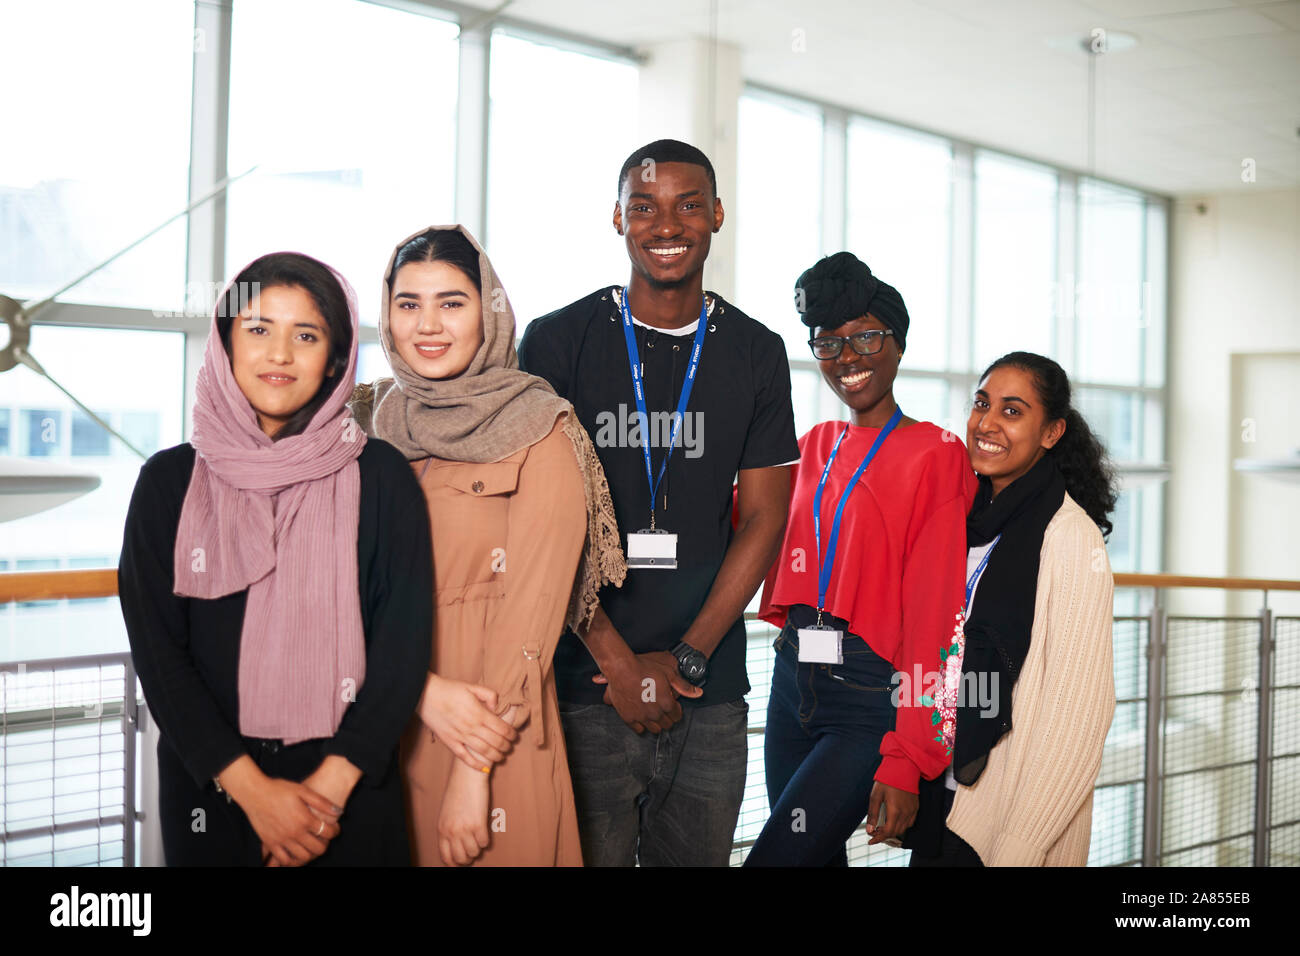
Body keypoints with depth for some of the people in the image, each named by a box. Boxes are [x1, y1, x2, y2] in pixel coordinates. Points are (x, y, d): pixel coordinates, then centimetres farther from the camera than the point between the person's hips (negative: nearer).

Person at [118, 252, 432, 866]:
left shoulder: (380, 477, 0)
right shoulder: (170, 480, 1)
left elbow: (404, 638, -6)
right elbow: (156, 648, -4)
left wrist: (333, 783, -15)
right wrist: (252, 787, -13)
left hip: (349, 792, 0)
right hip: (207, 789, 1)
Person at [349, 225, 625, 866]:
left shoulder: (540, 433, -7)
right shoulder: (370, 422, 5)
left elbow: (531, 610, -12)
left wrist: (474, 772, -16)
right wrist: (424, 689, -17)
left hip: (494, 733, -4)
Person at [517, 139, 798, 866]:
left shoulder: (756, 354, 8)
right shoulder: (558, 342, 0)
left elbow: (763, 517, 5)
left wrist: (686, 657, -5)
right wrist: (618, 661, -10)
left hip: (710, 694, 3)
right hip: (586, 684, -2)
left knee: (699, 855, 8)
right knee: (588, 855, -2)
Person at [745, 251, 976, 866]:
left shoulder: (936, 456, -7)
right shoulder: (814, 447, 13)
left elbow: (933, 619, -12)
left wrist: (906, 762, -17)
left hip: (872, 699, -6)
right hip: (794, 681, 6)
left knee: (775, 858, -15)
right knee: (819, 858, 13)